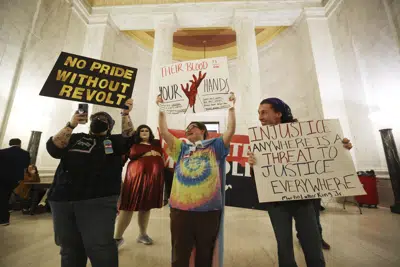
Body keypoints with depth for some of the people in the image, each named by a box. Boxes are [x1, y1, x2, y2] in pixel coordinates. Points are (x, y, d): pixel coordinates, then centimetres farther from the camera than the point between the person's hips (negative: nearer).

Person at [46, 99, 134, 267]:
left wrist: (125, 114, -14)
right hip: (62, 199, 4)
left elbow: (129, 138, -6)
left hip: (99, 200, -3)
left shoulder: (114, 141, 12)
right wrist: (71, 125, -6)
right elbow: (53, 149, 3)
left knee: (99, 247, -7)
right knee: (70, 248, 14)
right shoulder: (76, 138, 17)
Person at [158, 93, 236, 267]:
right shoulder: (181, 148, 13)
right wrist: (161, 110, 8)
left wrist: (231, 108, 2)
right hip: (181, 208, 2)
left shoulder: (214, 146, 7)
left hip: (208, 209, -1)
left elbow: (231, 130, 1)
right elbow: (164, 132, 9)